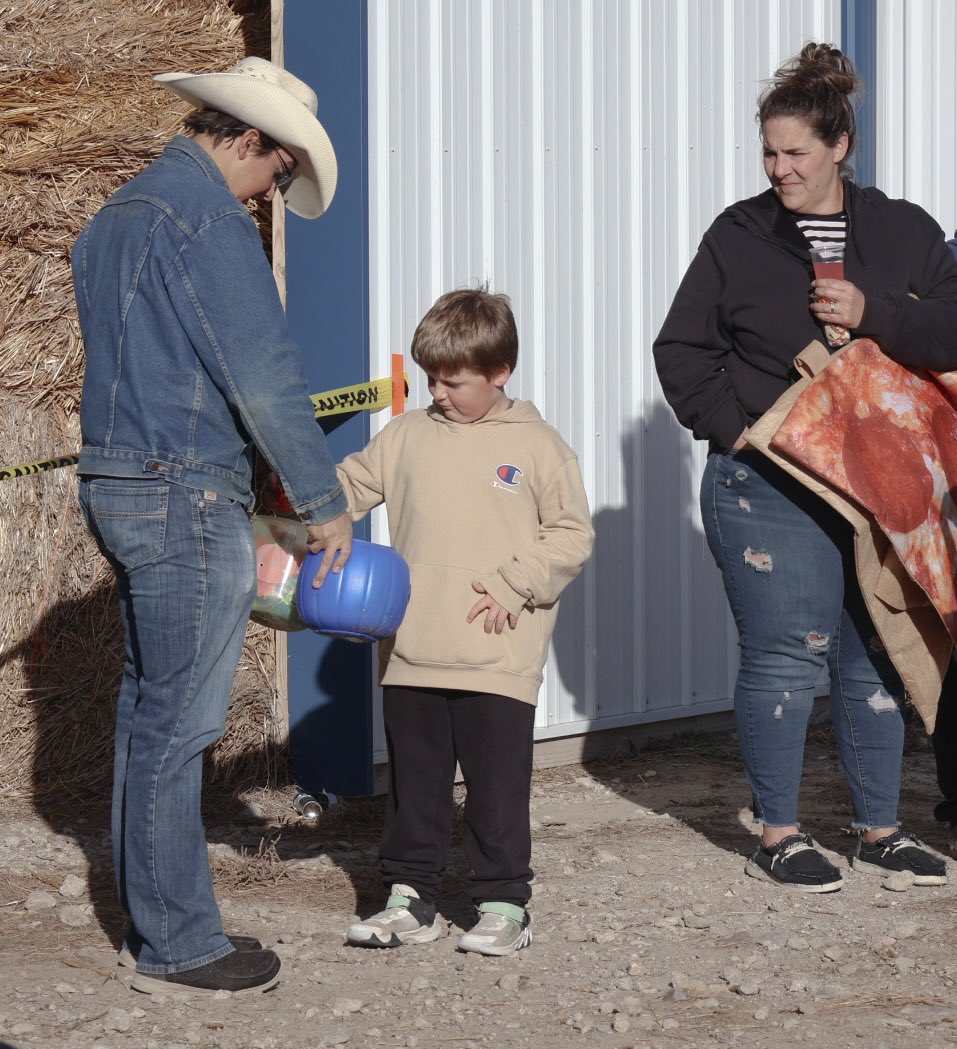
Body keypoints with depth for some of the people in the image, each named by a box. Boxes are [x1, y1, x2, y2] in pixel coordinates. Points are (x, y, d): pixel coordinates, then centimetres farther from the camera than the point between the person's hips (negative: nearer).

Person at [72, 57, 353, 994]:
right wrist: (325, 503, -9)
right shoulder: (210, 222, -15)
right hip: (188, 501, -10)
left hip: (114, 487, 10)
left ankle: (152, 923, 22)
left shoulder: (113, 218, 16)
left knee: (148, 708, 15)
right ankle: (177, 947, 3)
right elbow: (265, 380, -18)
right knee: (178, 722, -4)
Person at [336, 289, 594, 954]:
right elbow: (348, 487, 14)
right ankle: (411, 899, 20)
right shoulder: (407, 437, 9)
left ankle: (504, 904, 10)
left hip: (498, 661, -4)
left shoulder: (537, 447, 0)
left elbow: (572, 537, 0)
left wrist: (513, 584, -10)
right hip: (411, 656, 4)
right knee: (414, 784, 11)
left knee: (498, 786, 1)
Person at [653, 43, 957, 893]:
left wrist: (872, 312, -16)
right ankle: (778, 836, 8)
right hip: (769, 487, -3)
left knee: (879, 654, 9)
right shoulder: (740, 236, 3)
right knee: (785, 656, -4)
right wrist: (731, 423, -6)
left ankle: (879, 830, 22)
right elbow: (681, 349, 6)